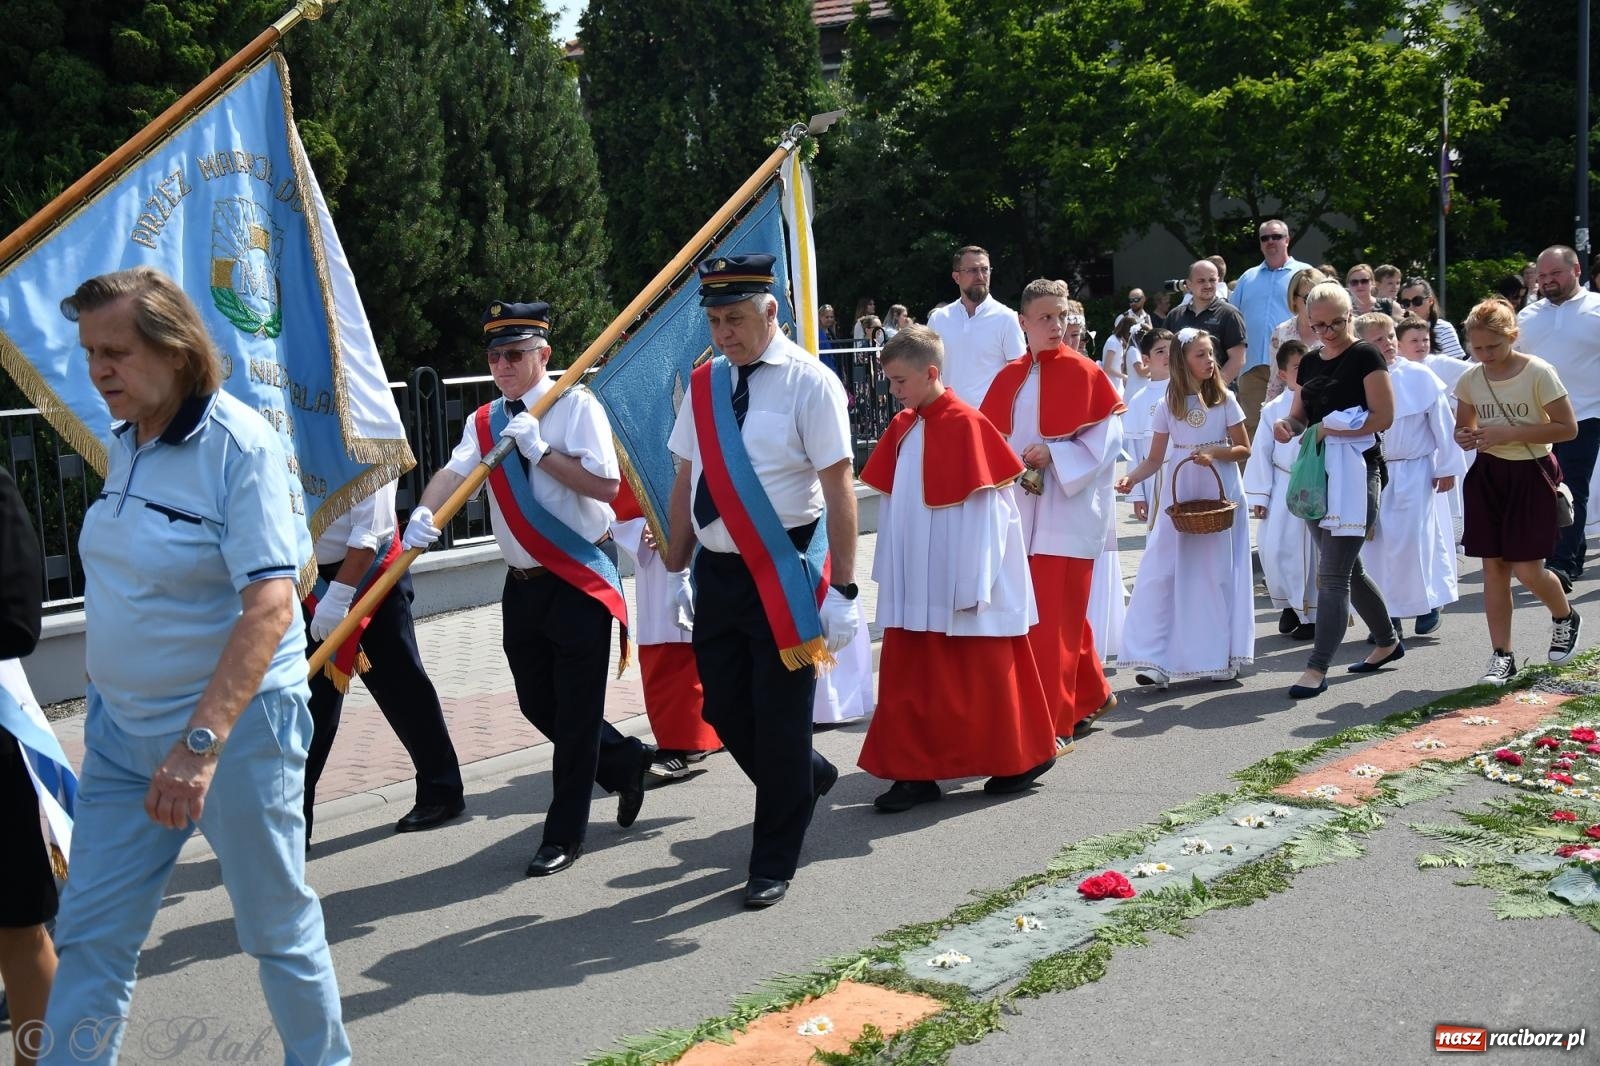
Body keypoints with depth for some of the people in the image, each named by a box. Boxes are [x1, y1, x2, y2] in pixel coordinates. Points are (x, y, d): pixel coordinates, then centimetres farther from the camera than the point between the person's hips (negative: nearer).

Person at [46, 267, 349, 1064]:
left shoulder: (240, 445, -17)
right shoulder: (123, 442, 6)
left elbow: (270, 607, -26)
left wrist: (200, 742, -32)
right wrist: (109, 709, 18)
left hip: (233, 726, -6)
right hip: (121, 728, 7)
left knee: (278, 926, 10)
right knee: (89, 937, 7)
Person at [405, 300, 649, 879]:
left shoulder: (576, 406, -8)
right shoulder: (484, 421, 7)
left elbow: (606, 485, -17)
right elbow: (454, 470, -11)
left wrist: (541, 450, -22)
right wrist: (424, 512, -30)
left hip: (580, 581, -6)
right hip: (524, 584, 6)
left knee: (575, 710, -1)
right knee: (537, 704, 14)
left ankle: (565, 834, 12)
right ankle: (625, 761, 38)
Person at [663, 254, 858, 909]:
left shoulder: (808, 383, -10)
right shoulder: (704, 384, 7)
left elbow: (839, 487, -13)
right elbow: (687, 479, 13)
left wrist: (843, 589, -16)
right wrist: (678, 568, 13)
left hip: (784, 576, -6)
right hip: (717, 572, 6)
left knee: (780, 719, 3)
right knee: (723, 708, 12)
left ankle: (772, 866, 20)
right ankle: (806, 778, 41)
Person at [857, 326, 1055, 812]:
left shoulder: (965, 425, -14)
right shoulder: (903, 427, 7)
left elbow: (983, 511, -15)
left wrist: (972, 585, -16)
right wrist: (892, 572, 11)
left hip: (957, 584, -7)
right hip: (915, 587, 7)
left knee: (981, 677, 6)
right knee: (909, 678, 5)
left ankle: (1023, 759, 24)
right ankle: (916, 772, 12)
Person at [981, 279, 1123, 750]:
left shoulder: (1084, 372, -5)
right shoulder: (1010, 377, 9)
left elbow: (1108, 437, -9)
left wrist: (1054, 455, -18)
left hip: (1067, 511, -5)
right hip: (1022, 511, 5)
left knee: (1052, 617, -6)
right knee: (1062, 612, 14)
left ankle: (1052, 725, 0)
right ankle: (1092, 694, 34)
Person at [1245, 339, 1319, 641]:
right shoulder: (1273, 410, 2)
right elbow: (1261, 453, 3)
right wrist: (1258, 496, 0)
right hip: (1283, 489, 1)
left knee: (1315, 553, 3)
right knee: (1274, 549, -1)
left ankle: (1311, 613, 16)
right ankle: (1289, 605, 22)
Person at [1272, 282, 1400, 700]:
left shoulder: (1365, 357, -6)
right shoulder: (1310, 362, 13)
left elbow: (1384, 416, -14)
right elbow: (1299, 416, 19)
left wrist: (1330, 428, -20)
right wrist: (1287, 425, -4)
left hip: (1354, 473, -8)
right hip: (1317, 473, 8)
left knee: (1332, 574, -11)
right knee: (1347, 570, 17)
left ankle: (1317, 668, -11)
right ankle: (1388, 641, 36)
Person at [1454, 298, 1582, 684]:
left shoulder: (1538, 372, -12)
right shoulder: (1470, 379, 2)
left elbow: (1568, 427, -13)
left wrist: (1510, 433, -21)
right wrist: (1465, 438, -8)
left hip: (1530, 475, -4)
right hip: (1488, 475, 4)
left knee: (1527, 569, -4)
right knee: (1493, 565, 3)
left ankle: (1565, 617, 30)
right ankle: (1502, 656, 10)